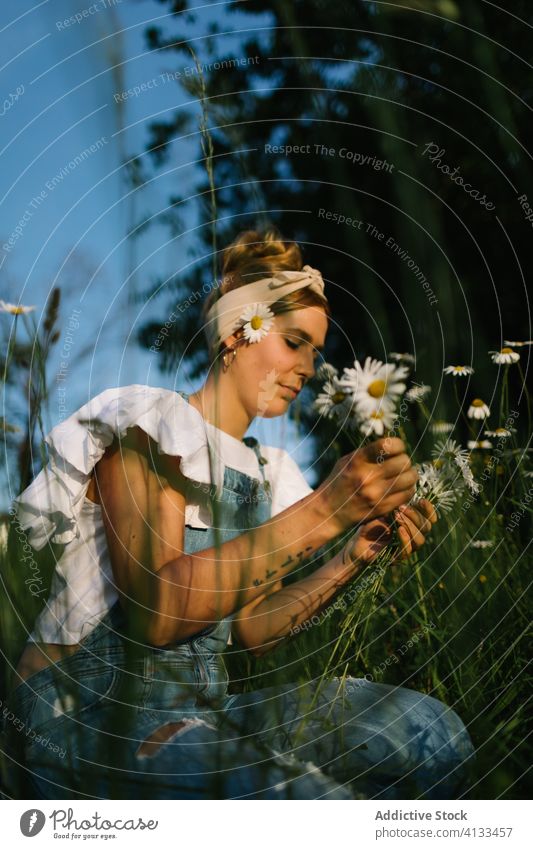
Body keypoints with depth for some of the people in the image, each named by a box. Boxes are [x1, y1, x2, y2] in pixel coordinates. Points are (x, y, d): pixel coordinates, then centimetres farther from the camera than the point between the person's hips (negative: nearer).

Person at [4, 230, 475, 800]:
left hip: (202, 706, 8)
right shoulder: (148, 422, -7)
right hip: (90, 714, -8)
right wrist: (326, 510, -25)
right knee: (315, 798, -32)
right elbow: (154, 611, -23)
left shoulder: (260, 471, 17)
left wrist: (353, 559, -2)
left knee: (427, 730, -11)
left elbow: (250, 630, 11)